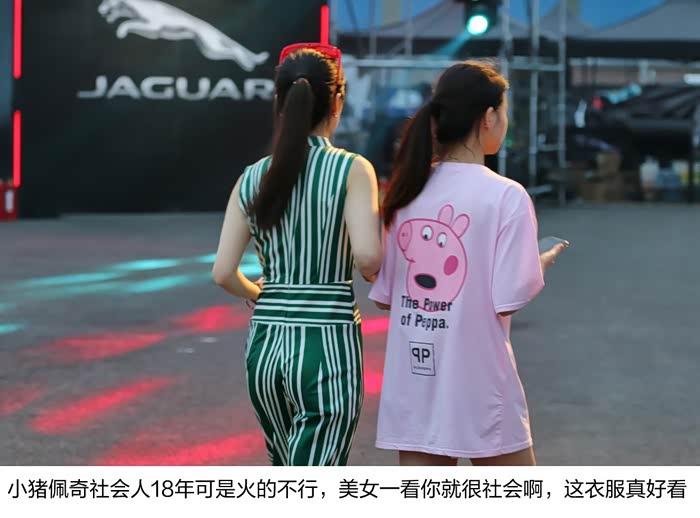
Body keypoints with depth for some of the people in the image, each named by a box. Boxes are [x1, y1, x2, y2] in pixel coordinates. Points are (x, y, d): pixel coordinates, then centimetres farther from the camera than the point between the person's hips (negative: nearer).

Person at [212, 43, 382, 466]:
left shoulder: (253, 179, 4)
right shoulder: (351, 169, -8)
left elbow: (224, 274, 0)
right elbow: (367, 256, -19)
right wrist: (377, 277, 4)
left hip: (266, 346, 5)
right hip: (328, 346, -5)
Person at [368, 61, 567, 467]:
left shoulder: (406, 192, 4)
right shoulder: (506, 196, -12)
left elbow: (384, 296, 6)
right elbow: (509, 300, -13)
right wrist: (543, 264, 5)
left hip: (411, 387, 5)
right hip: (479, 391, -5)